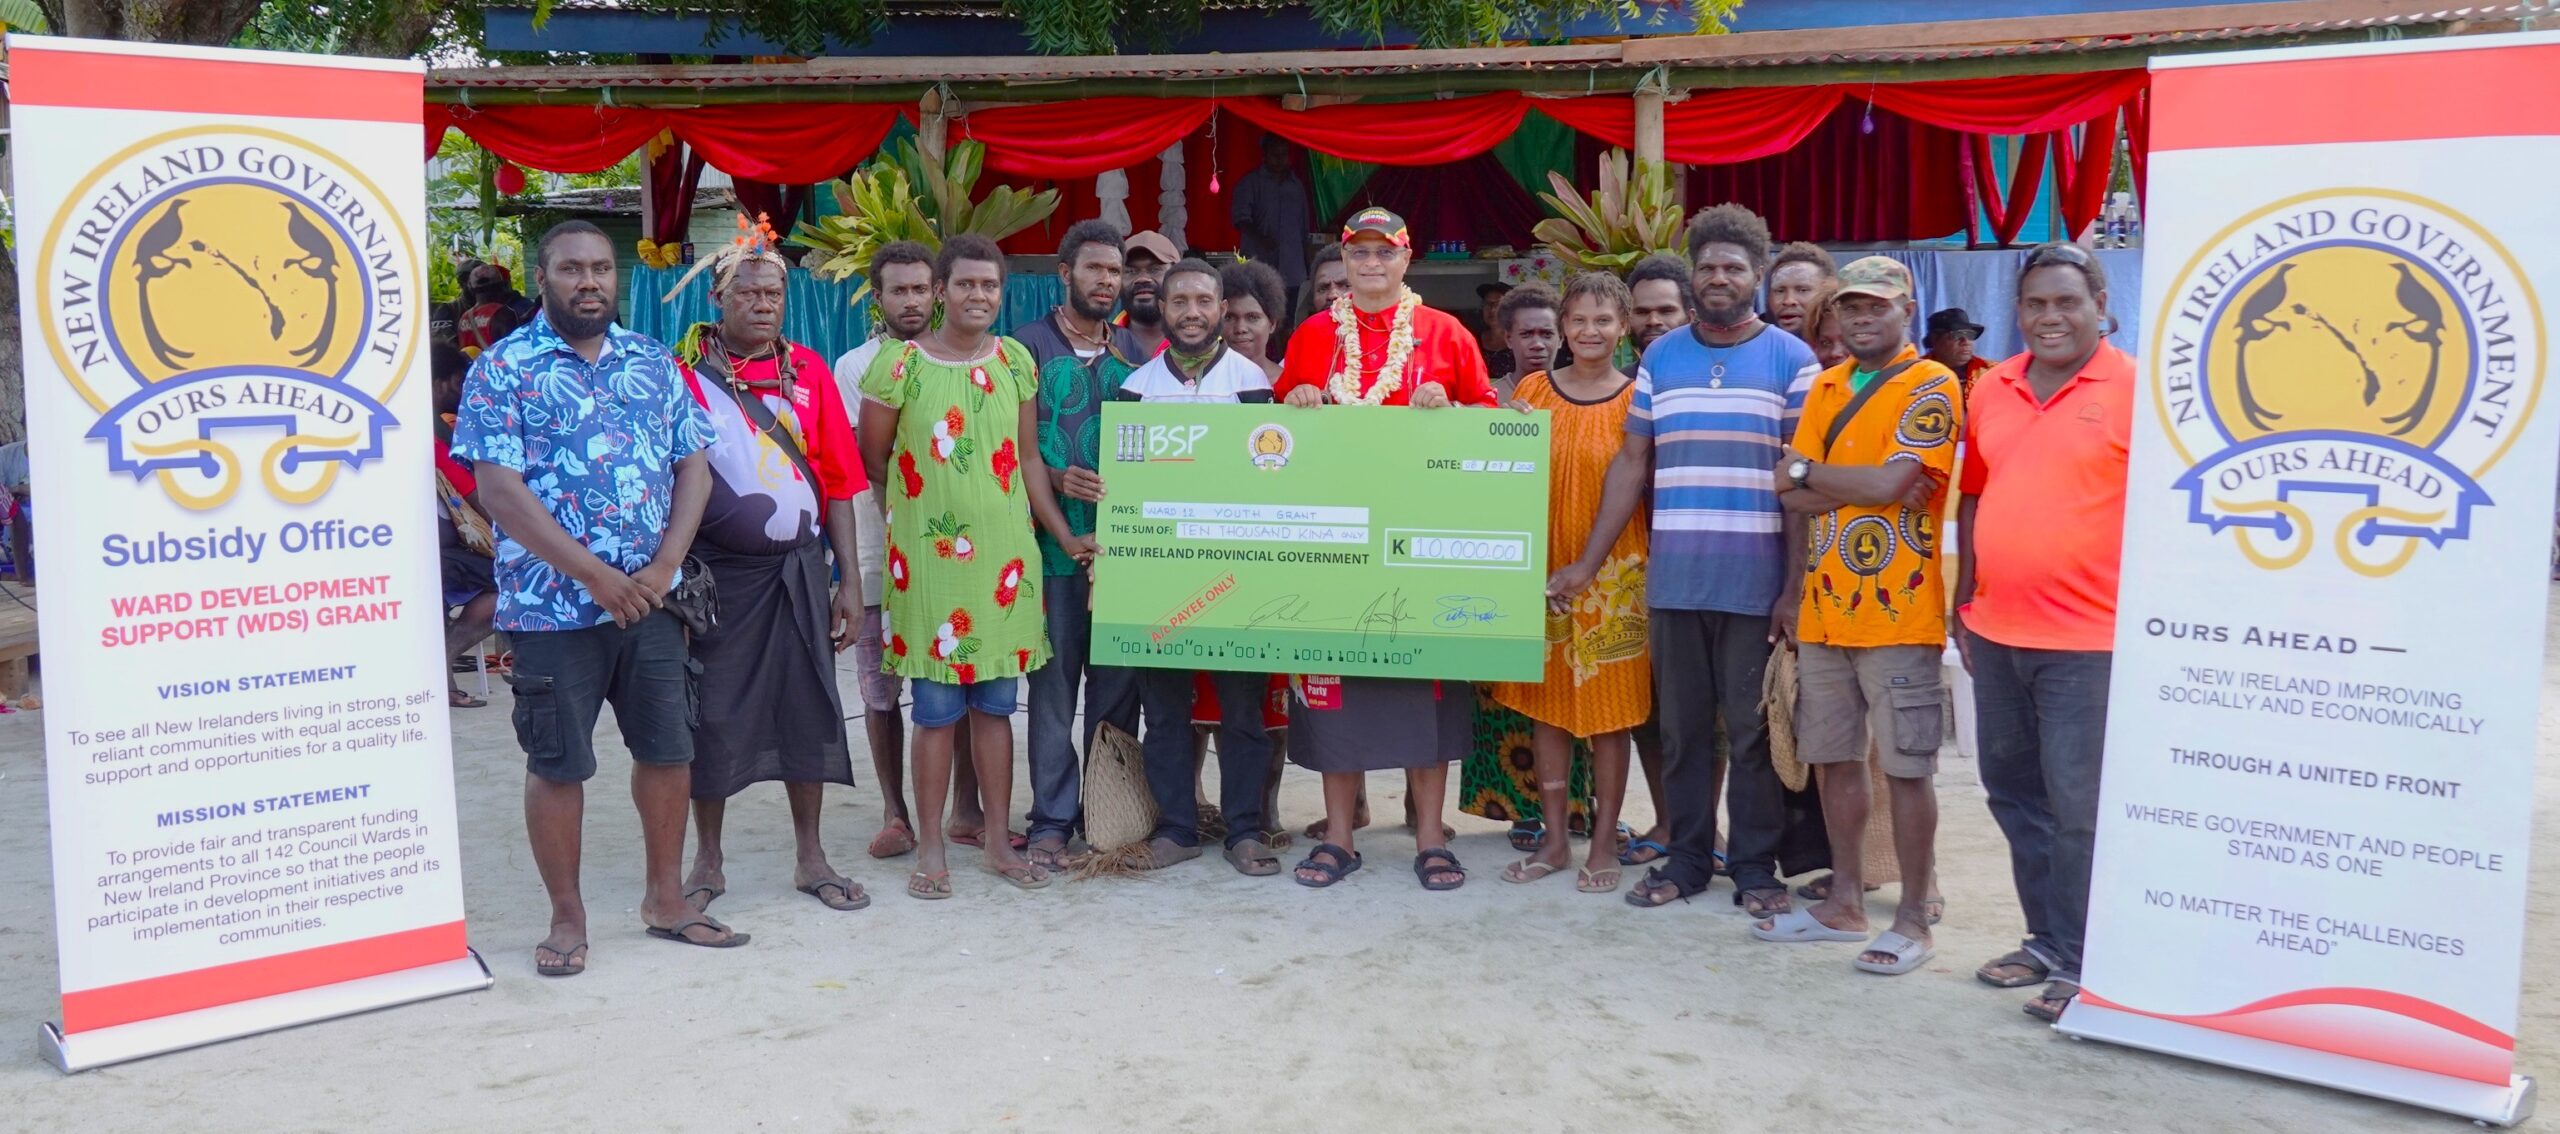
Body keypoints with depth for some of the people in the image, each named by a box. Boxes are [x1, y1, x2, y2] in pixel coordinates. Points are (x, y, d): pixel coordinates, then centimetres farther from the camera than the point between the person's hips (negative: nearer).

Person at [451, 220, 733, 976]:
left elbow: (693, 465, 8)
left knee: (667, 749, 10)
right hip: (553, 605, -4)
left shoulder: (654, 363, 9)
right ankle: (567, 918, 18)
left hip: (651, 598, 4)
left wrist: (663, 566, -6)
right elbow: (498, 489, -12)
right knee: (557, 764, 4)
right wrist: (595, 575, -16)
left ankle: (665, 899, 25)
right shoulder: (503, 369, -4)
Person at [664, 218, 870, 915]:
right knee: (713, 714, 6)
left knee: (807, 706, 8)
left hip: (799, 567, 3)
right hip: (717, 570, -2)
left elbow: (837, 481, 5)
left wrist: (849, 579, 2)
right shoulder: (684, 371, -4)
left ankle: (810, 856, 22)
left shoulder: (808, 370, 4)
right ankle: (708, 861, 22)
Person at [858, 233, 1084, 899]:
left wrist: (1065, 536, 8)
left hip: (1005, 552, 3)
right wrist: (927, 495, 7)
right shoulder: (899, 367, -5)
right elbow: (872, 458, 4)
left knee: (995, 703, 11)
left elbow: (1028, 457, 11)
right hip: (928, 556, -3)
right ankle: (930, 849, 14)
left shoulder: (1016, 362, 6)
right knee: (937, 707, 2)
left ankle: (999, 841, 21)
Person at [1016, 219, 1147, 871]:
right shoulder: (1029, 345, 3)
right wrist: (1057, 481, -17)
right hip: (1053, 541, -3)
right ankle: (1052, 819, 8)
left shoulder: (1135, 350, 14)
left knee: (1118, 681, 6)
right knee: (1053, 681, 0)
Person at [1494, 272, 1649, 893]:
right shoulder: (1534, 390, 5)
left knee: (1610, 708, 3)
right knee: (1548, 703, 8)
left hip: (1615, 571, -2)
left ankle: (1604, 842, 14)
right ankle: (1554, 839, 19)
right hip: (1544, 567, 2)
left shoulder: (1637, 397, -1)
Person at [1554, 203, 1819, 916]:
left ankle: (1755, 865, 16)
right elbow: (1631, 465, 11)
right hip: (1674, 581, 3)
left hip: (1757, 584, -3)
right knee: (1680, 729, 9)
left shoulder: (1792, 360, 0)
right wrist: (1587, 563, 7)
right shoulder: (1660, 359, 10)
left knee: (1751, 731, 4)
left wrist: (1796, 586, -9)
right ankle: (1687, 856, 21)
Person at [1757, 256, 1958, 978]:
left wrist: (1807, 470, -4)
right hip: (1825, 606, 7)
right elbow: (1793, 497, 7)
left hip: (1898, 613, -6)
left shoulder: (1932, 388, -6)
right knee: (1834, 759, 12)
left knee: (1905, 768, -1)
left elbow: (1891, 483, -18)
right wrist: (1866, 484, -9)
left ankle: (1913, 920, 9)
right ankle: (1845, 904, 24)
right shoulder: (1826, 387, 14)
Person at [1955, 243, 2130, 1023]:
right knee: (2014, 794, 16)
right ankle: (2046, 940, 30)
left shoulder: (2134, 390, -7)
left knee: (2080, 808, -1)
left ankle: (2078, 964, 12)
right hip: (1995, 634, 6)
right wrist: (1965, 604, 14)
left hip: (2088, 639, -6)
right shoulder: (1989, 391, 9)